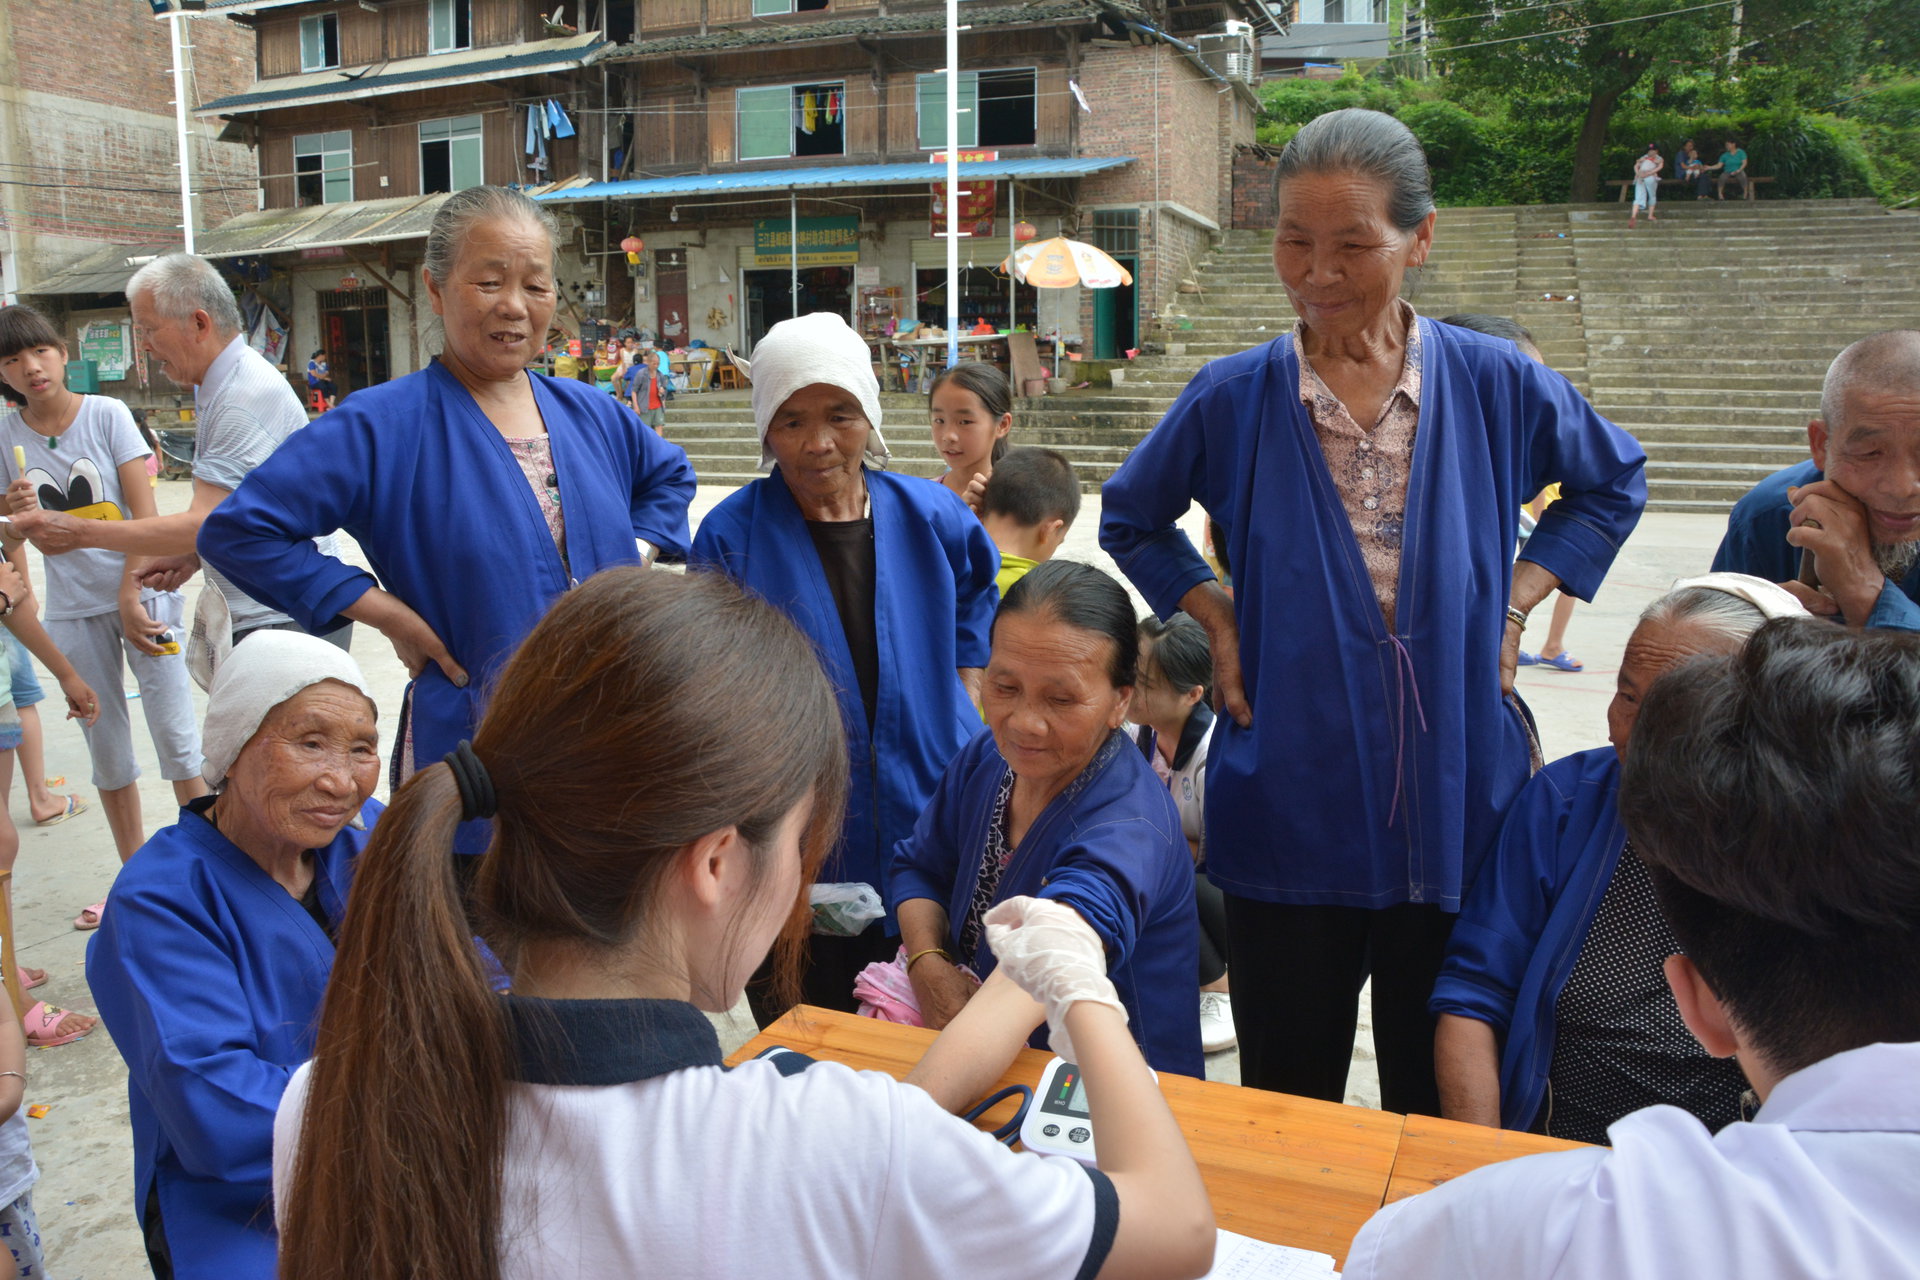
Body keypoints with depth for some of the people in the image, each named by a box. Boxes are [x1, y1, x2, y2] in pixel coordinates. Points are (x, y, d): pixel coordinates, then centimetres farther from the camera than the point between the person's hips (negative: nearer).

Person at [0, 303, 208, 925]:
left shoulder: (106, 414, -5)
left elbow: (144, 513, -6)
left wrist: (131, 599, -10)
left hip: (141, 595, -3)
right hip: (73, 611, 3)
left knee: (176, 736, -4)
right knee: (107, 750, 10)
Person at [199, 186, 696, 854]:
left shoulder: (590, 414, 7)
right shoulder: (381, 426, -8)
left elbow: (670, 475, 26)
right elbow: (236, 530, -10)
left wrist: (637, 556, 7)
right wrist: (385, 611, -14)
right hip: (471, 743, -4)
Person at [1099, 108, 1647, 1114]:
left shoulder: (1495, 384, -1)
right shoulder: (1234, 398, -2)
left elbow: (1611, 485, 17)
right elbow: (1131, 518, 15)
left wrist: (1514, 602, 4)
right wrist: (1216, 619, 1)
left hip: (1457, 808, 1)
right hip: (1289, 819, 0)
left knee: (1444, 1104, 14)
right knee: (1287, 1105, 13)